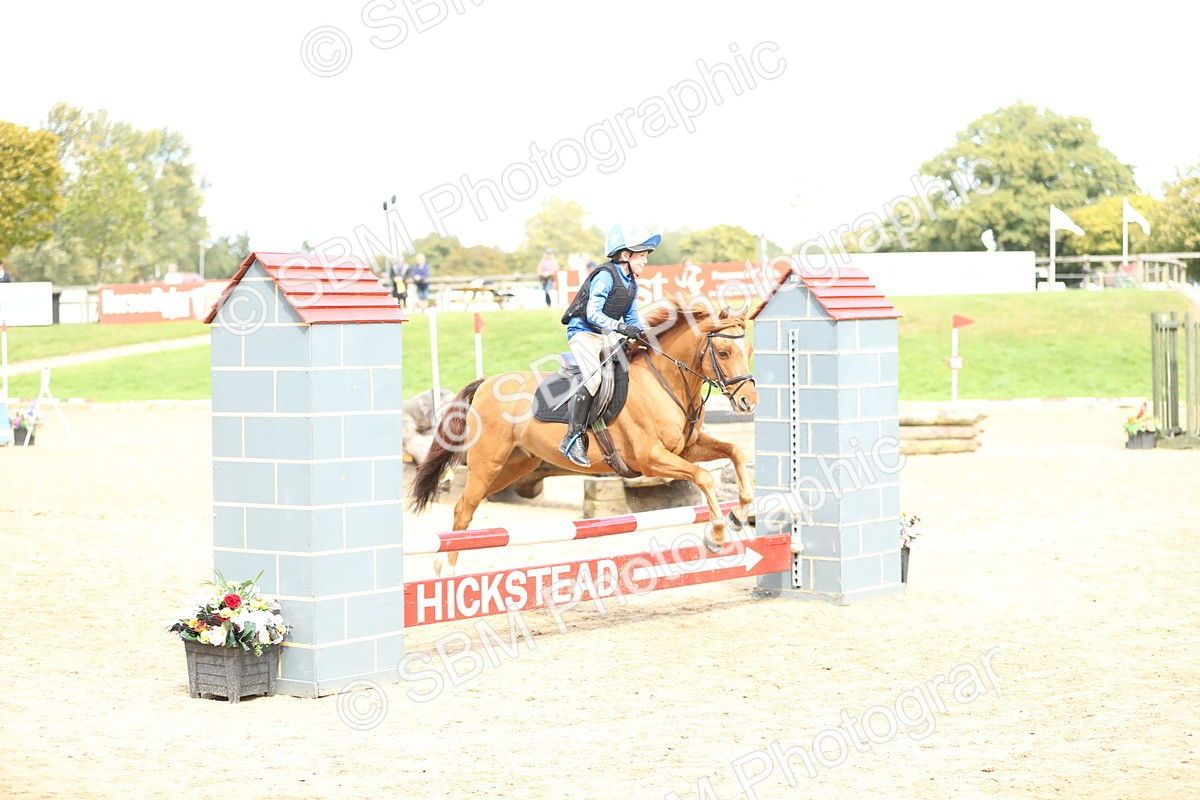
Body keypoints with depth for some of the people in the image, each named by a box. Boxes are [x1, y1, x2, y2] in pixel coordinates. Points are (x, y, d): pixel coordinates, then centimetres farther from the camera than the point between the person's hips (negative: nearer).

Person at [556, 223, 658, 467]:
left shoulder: (632, 284, 11)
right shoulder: (605, 276, -16)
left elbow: (631, 317, 16)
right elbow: (592, 313, -23)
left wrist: (641, 334, -3)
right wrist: (620, 327, -33)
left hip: (606, 336, 9)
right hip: (583, 332, -9)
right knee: (594, 377, -29)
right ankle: (573, 438, -27)